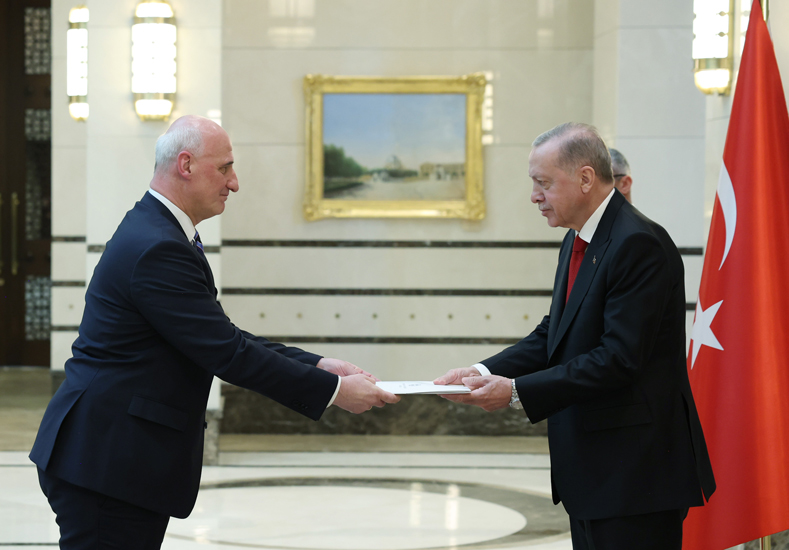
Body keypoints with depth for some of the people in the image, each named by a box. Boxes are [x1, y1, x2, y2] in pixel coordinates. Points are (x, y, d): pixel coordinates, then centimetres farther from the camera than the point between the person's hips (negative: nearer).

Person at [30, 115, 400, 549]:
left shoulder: (154, 233, 14)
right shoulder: (158, 250, -19)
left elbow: (223, 340, 16)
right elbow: (226, 354, -20)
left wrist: (317, 366, 8)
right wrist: (333, 391, -14)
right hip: (105, 463, -10)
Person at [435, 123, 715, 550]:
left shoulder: (639, 244, -18)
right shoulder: (577, 242, 13)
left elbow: (619, 359, -23)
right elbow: (553, 335, 13)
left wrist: (517, 391, -21)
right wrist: (486, 372, -3)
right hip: (592, 468, 10)